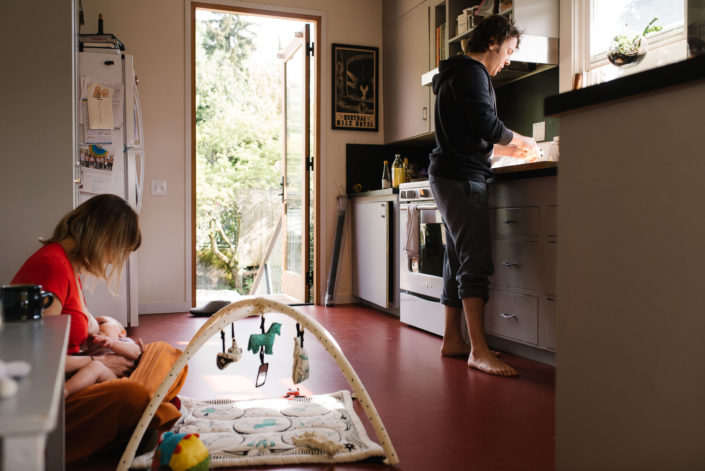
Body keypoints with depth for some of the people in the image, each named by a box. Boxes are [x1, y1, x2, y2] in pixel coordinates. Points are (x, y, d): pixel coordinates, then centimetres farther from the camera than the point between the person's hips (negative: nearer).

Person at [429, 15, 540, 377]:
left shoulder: (459, 73, 26)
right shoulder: (471, 71, -8)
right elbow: (486, 124, -20)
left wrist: (508, 149, 22)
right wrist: (521, 142, -3)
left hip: (451, 175, 11)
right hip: (461, 177, -11)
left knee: (458, 259, 11)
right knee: (476, 261, -14)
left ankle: (452, 340, 16)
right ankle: (479, 351, -15)